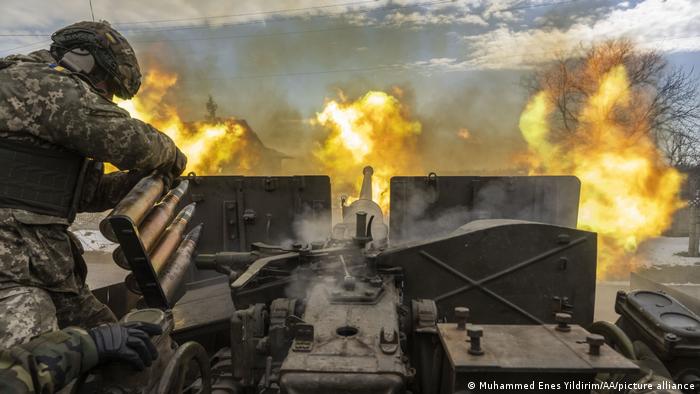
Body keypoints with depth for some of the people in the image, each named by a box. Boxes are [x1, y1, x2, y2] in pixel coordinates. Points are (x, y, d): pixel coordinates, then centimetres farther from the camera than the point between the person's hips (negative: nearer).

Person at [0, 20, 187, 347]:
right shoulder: (47, 82, -8)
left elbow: (87, 192, 26)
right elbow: (128, 140, -18)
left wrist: (145, 176, 20)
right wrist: (173, 157, 2)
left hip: (45, 264, 10)